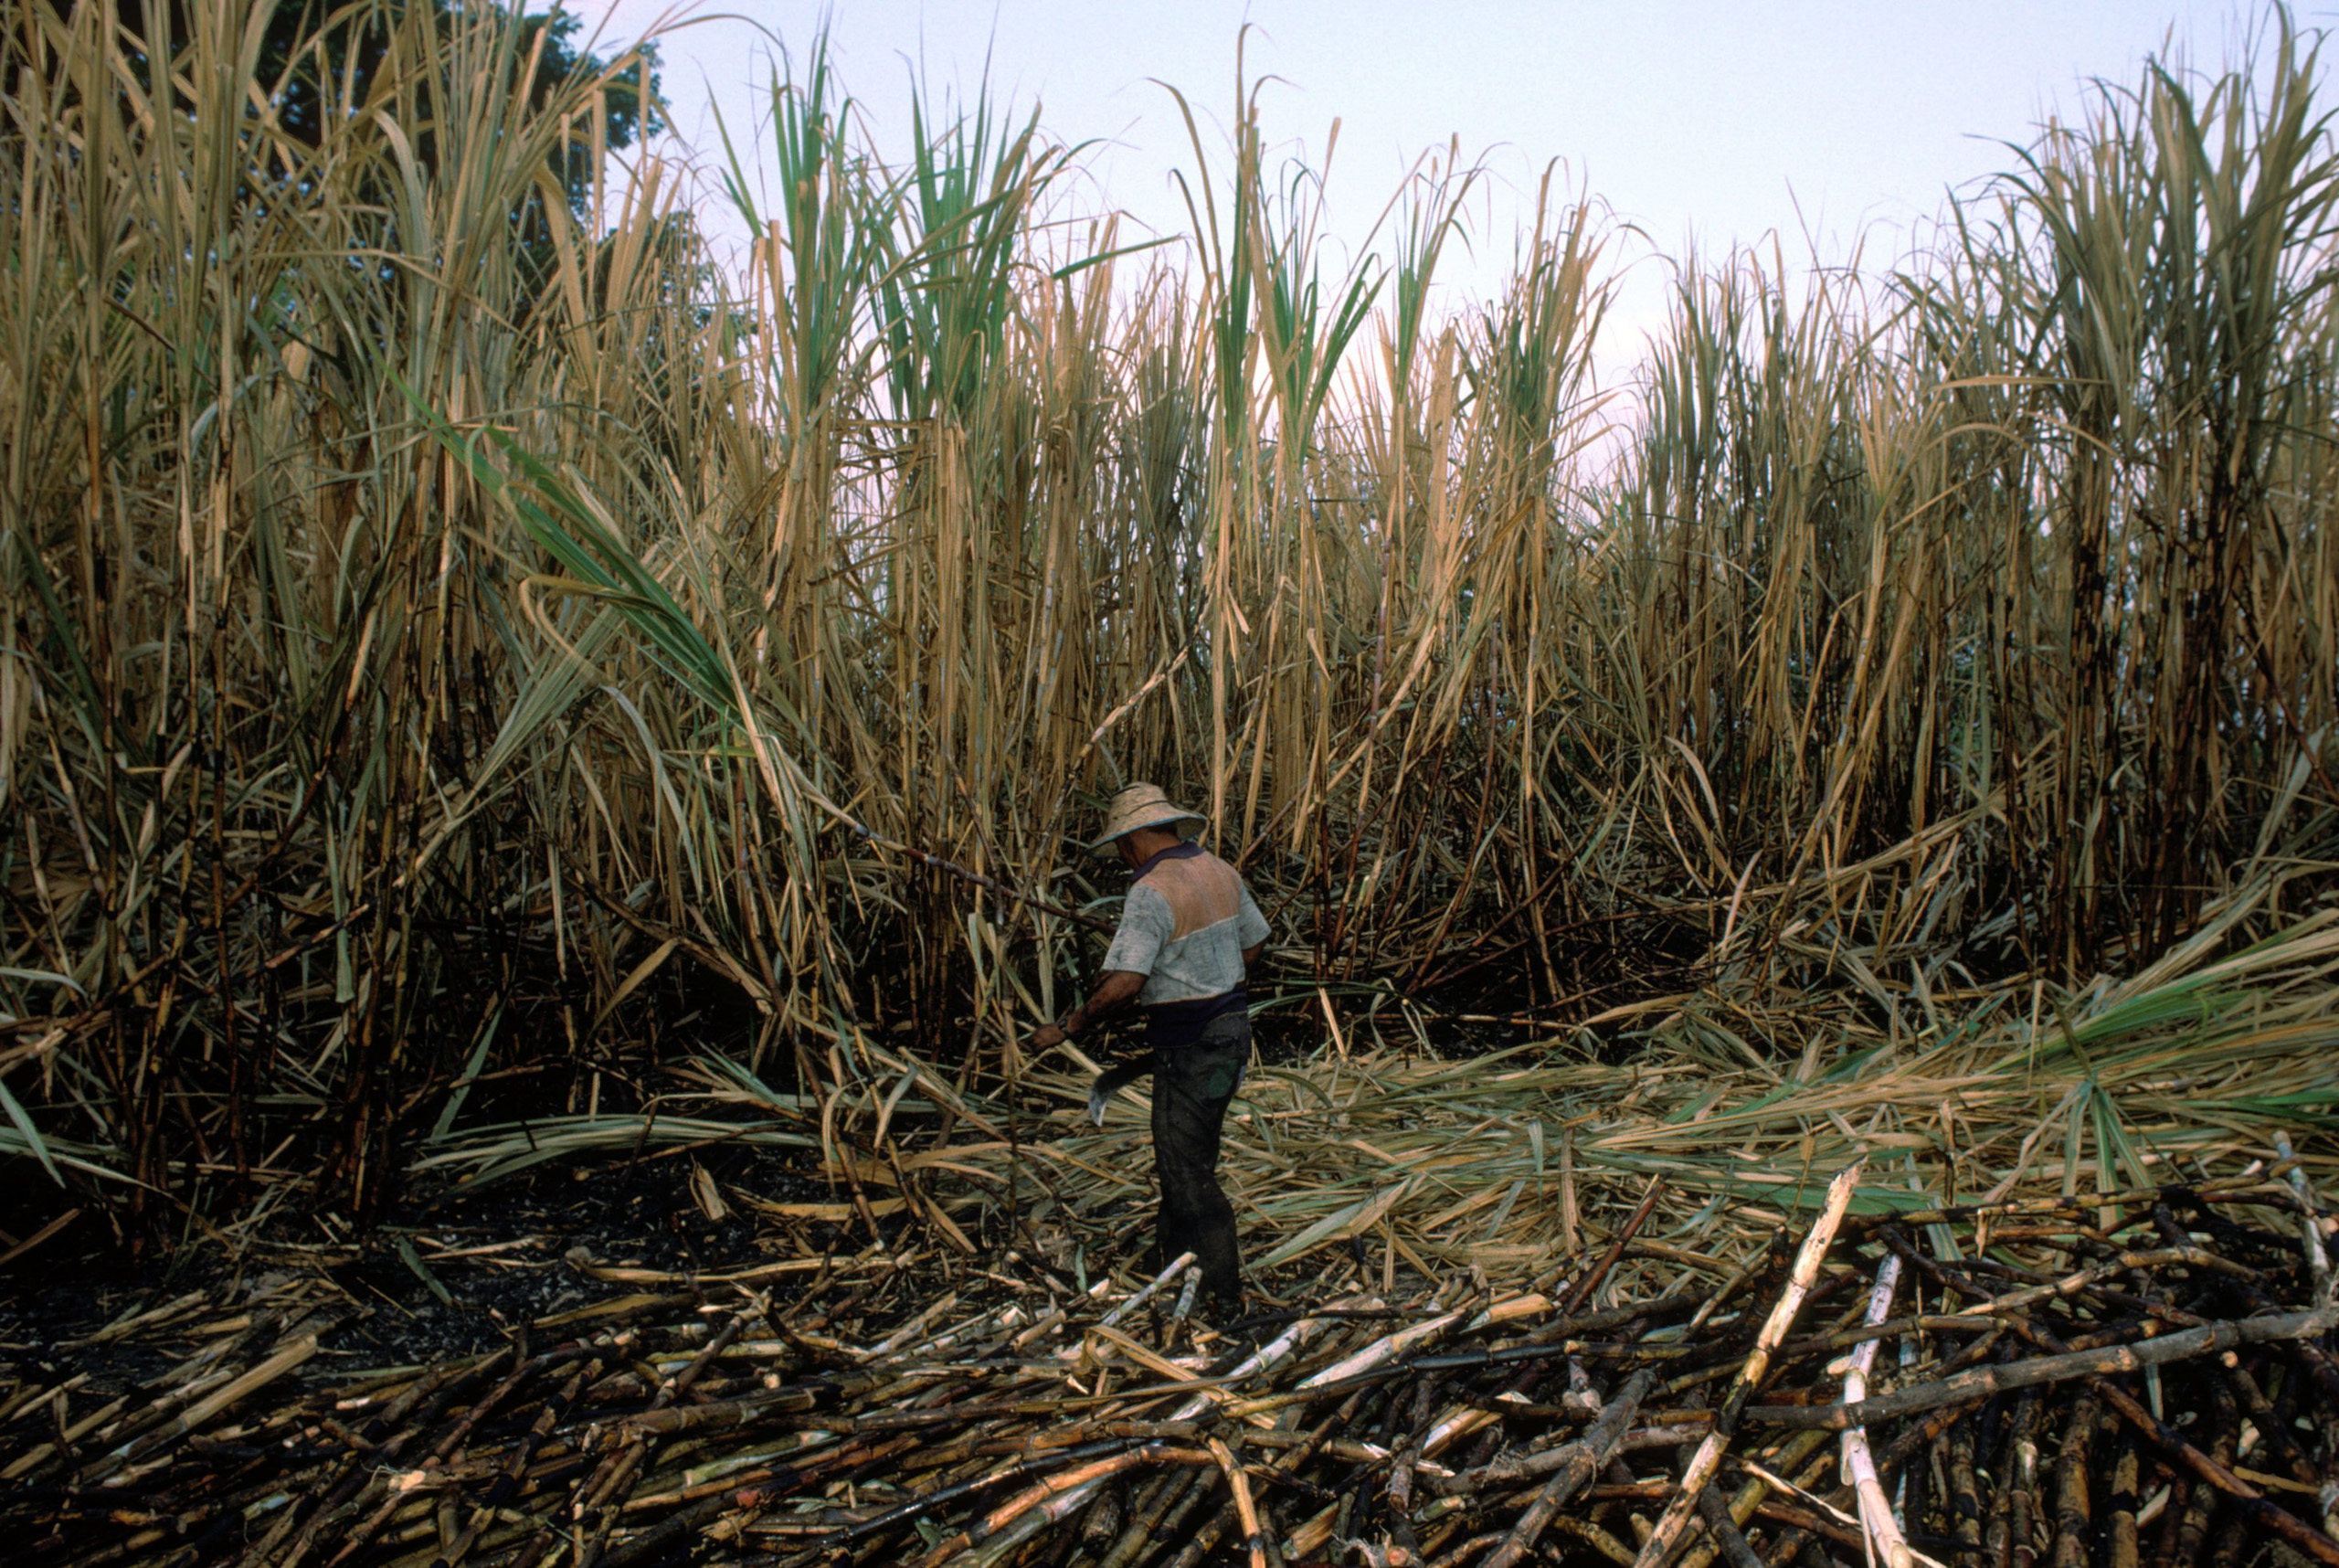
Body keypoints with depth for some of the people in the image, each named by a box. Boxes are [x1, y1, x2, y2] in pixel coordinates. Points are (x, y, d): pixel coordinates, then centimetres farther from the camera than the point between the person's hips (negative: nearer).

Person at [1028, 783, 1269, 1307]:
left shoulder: (1152, 892, -21)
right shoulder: (1220, 872, 6)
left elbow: (1123, 984, -27)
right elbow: (1253, 945, 17)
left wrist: (1064, 1027, -15)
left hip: (1190, 1044, -9)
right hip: (1232, 1022, 9)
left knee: (1186, 1167, 0)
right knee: (1181, 1151, 21)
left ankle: (1223, 1293, 6)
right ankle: (1174, 1260, 33)